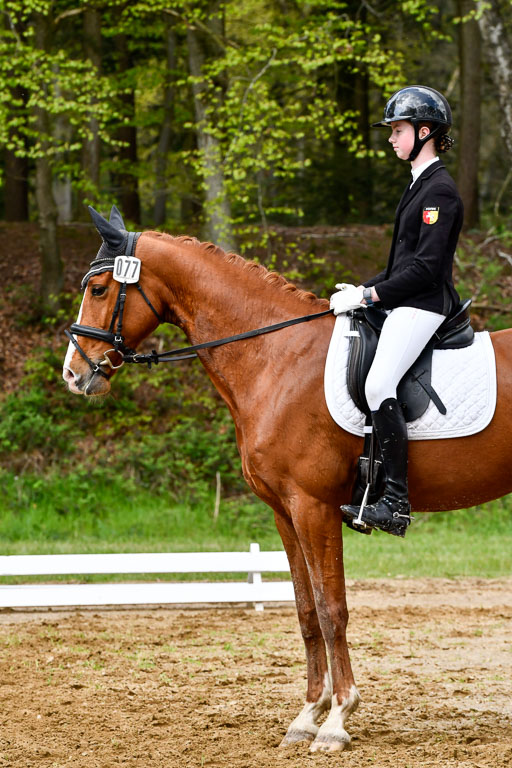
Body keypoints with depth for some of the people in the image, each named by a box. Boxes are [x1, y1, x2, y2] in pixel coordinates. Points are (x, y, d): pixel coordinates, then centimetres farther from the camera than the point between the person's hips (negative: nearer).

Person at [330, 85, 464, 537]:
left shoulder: (440, 190, -12)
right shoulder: (420, 186, 20)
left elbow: (426, 267, -19)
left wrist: (371, 295, -18)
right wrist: (362, 290, 15)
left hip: (424, 305, -11)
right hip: (406, 305, 11)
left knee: (378, 384, -26)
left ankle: (396, 501, -27)